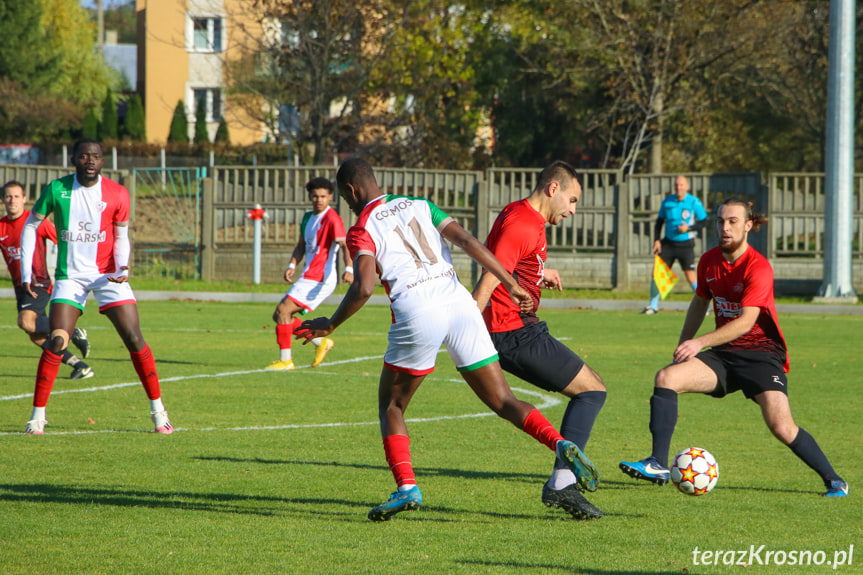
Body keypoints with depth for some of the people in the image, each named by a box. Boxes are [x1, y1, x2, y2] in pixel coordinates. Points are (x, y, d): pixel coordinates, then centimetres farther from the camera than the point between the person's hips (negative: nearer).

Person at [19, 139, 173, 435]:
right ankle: (37, 414, -3)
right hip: (70, 275, -1)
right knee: (56, 342, -14)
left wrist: (122, 269, -13)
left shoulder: (117, 194, -4)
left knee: (134, 338, -7)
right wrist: (26, 272, -1)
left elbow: (121, 236, 6)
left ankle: (158, 409, 3)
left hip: (107, 274, 1)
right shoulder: (56, 189, -5)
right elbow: (31, 225, 6)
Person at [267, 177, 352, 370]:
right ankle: (320, 342, 17)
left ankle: (285, 360, -9)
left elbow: (344, 244, -25)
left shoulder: (332, 219, -13)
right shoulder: (308, 217, 14)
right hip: (308, 277, 9)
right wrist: (292, 265, 2)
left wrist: (349, 269, -42)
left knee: (283, 310, -16)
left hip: (320, 279, -9)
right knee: (279, 316, 10)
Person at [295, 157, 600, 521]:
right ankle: (561, 445, -19)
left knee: (391, 407, 15)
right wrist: (512, 285, 7)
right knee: (503, 402, 6)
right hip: (459, 302, 4)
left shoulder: (361, 230, 5)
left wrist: (330, 326, 4)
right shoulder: (418, 206, 19)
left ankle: (406, 487, -2)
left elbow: (364, 289, -10)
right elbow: (465, 240, 7)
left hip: (417, 315, -4)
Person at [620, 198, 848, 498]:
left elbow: (746, 321, -26)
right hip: (725, 353, 6)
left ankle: (833, 480, 2)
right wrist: (683, 346, 23)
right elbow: (700, 303, 24)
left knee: (782, 428, -20)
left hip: (761, 353, -6)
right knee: (666, 377, -16)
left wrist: (701, 342, -34)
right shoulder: (709, 261, 5)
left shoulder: (758, 267, -16)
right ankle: (659, 465, -16)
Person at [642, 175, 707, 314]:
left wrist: (688, 228, -17)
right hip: (668, 243, 4)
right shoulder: (667, 201, 4)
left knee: (690, 276, -10)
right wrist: (656, 240, 3)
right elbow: (659, 221, 13)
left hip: (686, 244, -4)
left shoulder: (694, 202, -6)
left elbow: (703, 222, -1)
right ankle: (653, 306, 13)